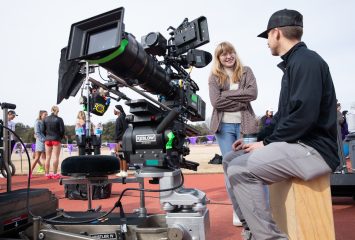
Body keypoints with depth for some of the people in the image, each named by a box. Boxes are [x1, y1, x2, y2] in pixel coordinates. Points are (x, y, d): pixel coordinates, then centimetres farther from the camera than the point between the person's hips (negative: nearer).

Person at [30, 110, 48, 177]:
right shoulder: (38, 122, -3)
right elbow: (37, 133, -10)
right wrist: (43, 140, -17)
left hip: (46, 142, 6)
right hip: (40, 141, -5)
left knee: (45, 158, 6)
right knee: (37, 158, -4)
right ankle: (30, 172, 3)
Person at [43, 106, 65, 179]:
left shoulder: (46, 119, 5)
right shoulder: (59, 119, -8)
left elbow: (43, 130, 5)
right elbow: (62, 130, -9)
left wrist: (47, 136, 16)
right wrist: (61, 137, 7)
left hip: (47, 139, 4)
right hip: (56, 139, -4)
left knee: (47, 157, 9)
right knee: (56, 157, 1)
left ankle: (47, 174, 12)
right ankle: (55, 174, 2)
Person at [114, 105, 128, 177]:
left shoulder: (122, 118, -11)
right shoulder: (118, 118, 18)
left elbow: (125, 129, -18)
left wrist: (121, 141, -20)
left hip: (121, 141, -10)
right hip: (118, 141, 10)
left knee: (123, 156, -7)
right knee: (120, 156, 12)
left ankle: (125, 172, -3)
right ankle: (122, 171, 19)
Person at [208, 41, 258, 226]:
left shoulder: (246, 72, 9)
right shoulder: (214, 77, 6)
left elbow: (253, 93, -7)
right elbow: (216, 102, -8)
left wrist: (227, 94, -9)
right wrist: (241, 101, -8)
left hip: (245, 124, 0)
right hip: (224, 126, 0)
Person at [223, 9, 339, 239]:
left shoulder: (306, 60, -12)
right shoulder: (293, 64, 20)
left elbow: (304, 115, -24)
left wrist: (267, 142, -14)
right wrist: (256, 140, 12)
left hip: (313, 149, -10)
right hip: (296, 144, 10)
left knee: (240, 169, -23)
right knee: (231, 160, 6)